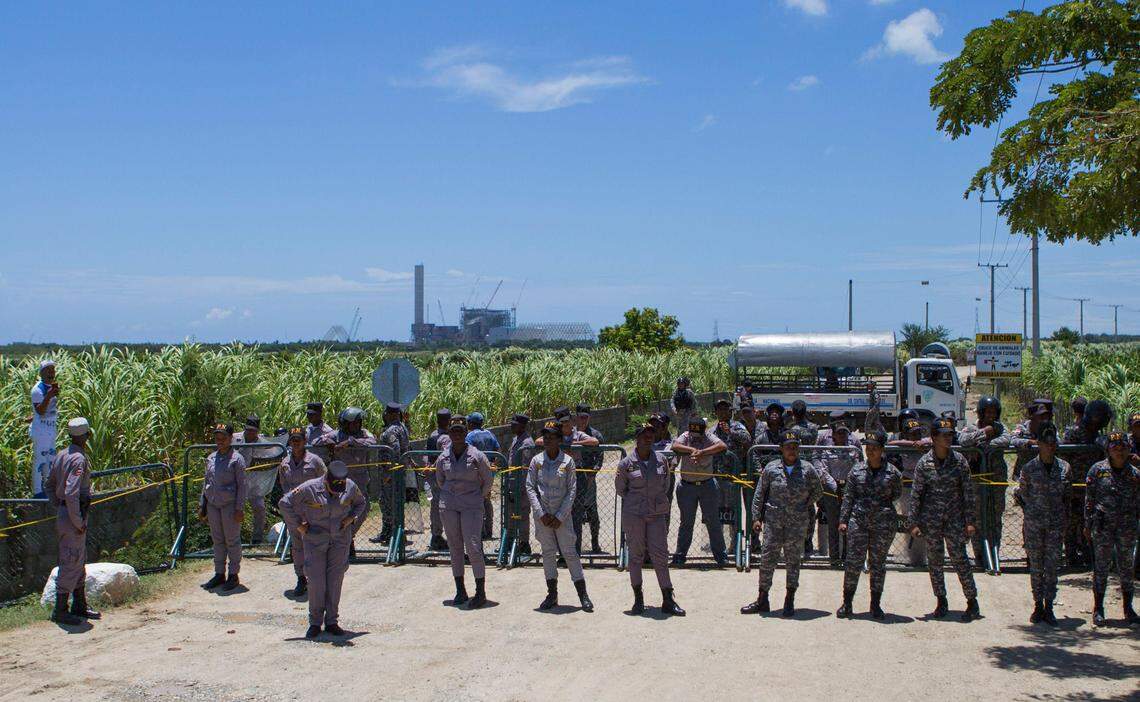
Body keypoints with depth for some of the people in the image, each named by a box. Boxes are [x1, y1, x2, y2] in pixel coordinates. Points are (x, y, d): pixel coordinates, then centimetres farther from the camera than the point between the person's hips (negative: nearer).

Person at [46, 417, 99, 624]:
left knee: (80, 562, 18)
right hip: (73, 515, -10)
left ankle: (79, 606, 27)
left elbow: (48, 485, 20)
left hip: (63, 512, 10)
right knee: (71, 563, -3)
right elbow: (71, 493, -27)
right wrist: (78, 522, -21)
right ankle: (60, 610, 2)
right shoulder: (79, 459, -19)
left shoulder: (61, 455, 10)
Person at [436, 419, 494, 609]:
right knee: (455, 547, 7)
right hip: (448, 506, 4)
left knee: (473, 547, -12)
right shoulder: (443, 458, 5)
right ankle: (460, 591, 15)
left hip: (472, 506, -4)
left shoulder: (476, 456, -5)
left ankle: (481, 593, -7)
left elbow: (488, 480, 5)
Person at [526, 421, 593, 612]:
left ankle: (583, 595, 0)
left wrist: (560, 516, -10)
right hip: (542, 515, 2)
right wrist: (541, 514, -8)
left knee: (569, 552, -4)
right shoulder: (536, 461, 3)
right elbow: (530, 488, 1)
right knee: (548, 553, 7)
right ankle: (552, 594, 14)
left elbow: (572, 490, -4)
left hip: (562, 514, -2)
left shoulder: (567, 461, -2)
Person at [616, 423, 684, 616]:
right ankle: (638, 599, 14)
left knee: (660, 555, -2)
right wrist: (635, 502, 9)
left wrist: (658, 500, 12)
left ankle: (668, 600, 1)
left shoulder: (661, 460, 4)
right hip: (633, 515, -1)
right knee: (636, 555, 4)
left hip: (657, 514, 2)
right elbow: (620, 488, 9)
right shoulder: (626, 463, -2)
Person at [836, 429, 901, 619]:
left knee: (878, 563, 7)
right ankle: (847, 603, 8)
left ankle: (876, 604, 18)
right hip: (858, 520, 1)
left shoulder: (892, 472, 0)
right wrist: (843, 520, 2)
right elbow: (848, 496, 6)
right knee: (853, 562, -1)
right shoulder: (857, 470, 4)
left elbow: (897, 493, 15)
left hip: (883, 523, -1)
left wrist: (882, 502, 6)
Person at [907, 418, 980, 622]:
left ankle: (972, 601, 4)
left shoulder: (959, 460, -1)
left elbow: (968, 492, 2)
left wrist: (971, 521, -3)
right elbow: (916, 494, 1)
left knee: (959, 559, -5)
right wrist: (913, 522, -4)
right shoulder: (924, 463, -2)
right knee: (934, 561, 7)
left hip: (954, 518, -1)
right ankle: (941, 601, 19)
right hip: (931, 519, 1)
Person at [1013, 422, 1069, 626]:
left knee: (1052, 566, 1)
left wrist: (1061, 511, 8)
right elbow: (1020, 494, 6)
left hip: (1056, 523, 2)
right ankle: (1038, 606, 14)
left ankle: (1048, 607, 8)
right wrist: (1030, 511, 2)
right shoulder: (1029, 468, -4)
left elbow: (1067, 494, 14)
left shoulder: (1064, 468, 2)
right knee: (1036, 567, 4)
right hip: (1034, 523, -1)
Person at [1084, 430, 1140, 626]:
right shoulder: (1098, 469, -2)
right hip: (1103, 525, -2)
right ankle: (1098, 610, 10)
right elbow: (1089, 499, 1)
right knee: (1101, 567, 2)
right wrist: (1088, 525, 0)